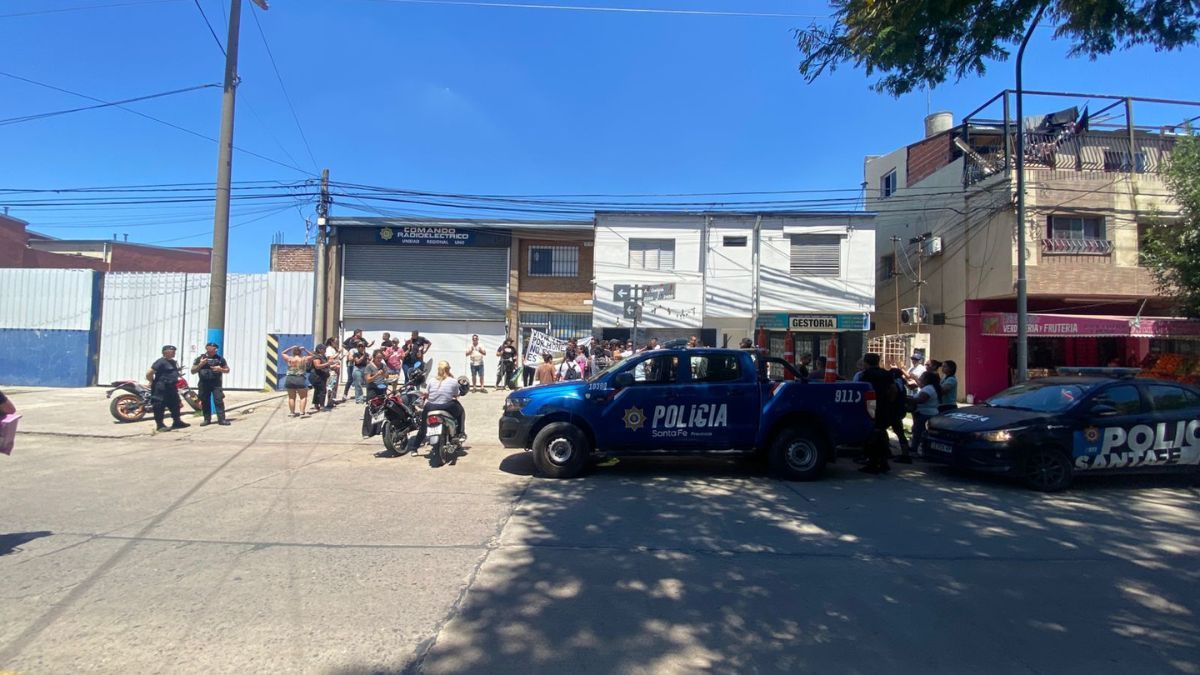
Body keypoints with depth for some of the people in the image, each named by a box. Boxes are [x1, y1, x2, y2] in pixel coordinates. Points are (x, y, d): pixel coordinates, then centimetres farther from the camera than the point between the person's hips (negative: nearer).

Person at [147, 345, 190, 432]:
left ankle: (177, 422, 24)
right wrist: (154, 383, -6)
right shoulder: (160, 362, -14)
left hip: (171, 388, 10)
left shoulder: (173, 362, 15)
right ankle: (160, 425, 1)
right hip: (161, 389, -9)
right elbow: (148, 374, -17)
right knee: (159, 406, -3)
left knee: (175, 404, 14)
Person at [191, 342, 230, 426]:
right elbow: (193, 371, 5)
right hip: (203, 384, 1)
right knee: (205, 402, 6)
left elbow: (227, 370, 12)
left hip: (216, 384, -1)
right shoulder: (199, 358, 5)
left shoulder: (220, 358, 6)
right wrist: (200, 364, -11)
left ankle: (221, 419, -9)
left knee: (219, 401, -9)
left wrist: (220, 369, -9)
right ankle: (207, 419, 16)